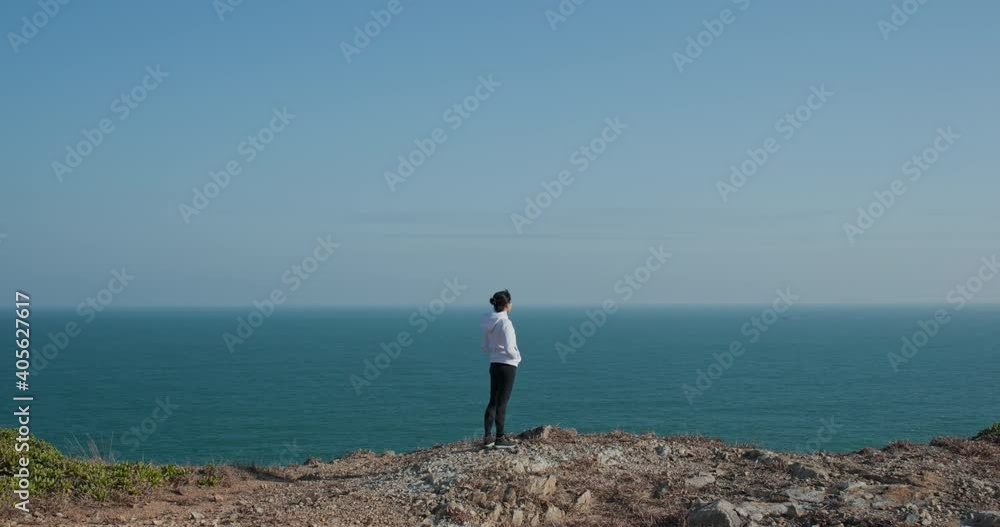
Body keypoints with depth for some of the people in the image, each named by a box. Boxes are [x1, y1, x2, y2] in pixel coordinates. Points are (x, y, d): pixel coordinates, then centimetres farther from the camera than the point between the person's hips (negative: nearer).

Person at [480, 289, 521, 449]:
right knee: (502, 402, -1)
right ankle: (500, 438, 5)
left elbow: (485, 346, 11)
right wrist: (517, 356, -3)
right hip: (507, 365, -7)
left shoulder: (489, 323, 5)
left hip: (494, 364, 7)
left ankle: (487, 437, 15)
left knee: (493, 401, 13)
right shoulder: (505, 322, -19)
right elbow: (509, 348, -21)